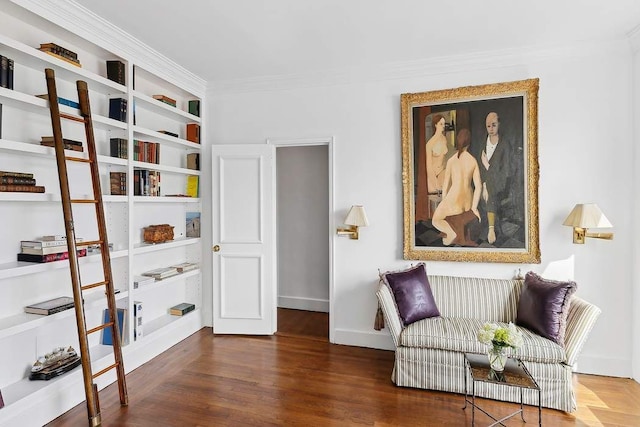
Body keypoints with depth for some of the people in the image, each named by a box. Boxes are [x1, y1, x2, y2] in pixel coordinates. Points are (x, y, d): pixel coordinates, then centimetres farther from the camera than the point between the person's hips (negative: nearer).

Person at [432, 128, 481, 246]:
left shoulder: (451, 160, -14)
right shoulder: (474, 161, -6)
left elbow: (445, 185, -8)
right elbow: (478, 186, -6)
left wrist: (444, 204, 6)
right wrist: (473, 207, 2)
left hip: (454, 200, -4)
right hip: (468, 200, 5)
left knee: (436, 220, 15)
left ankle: (451, 233, -11)